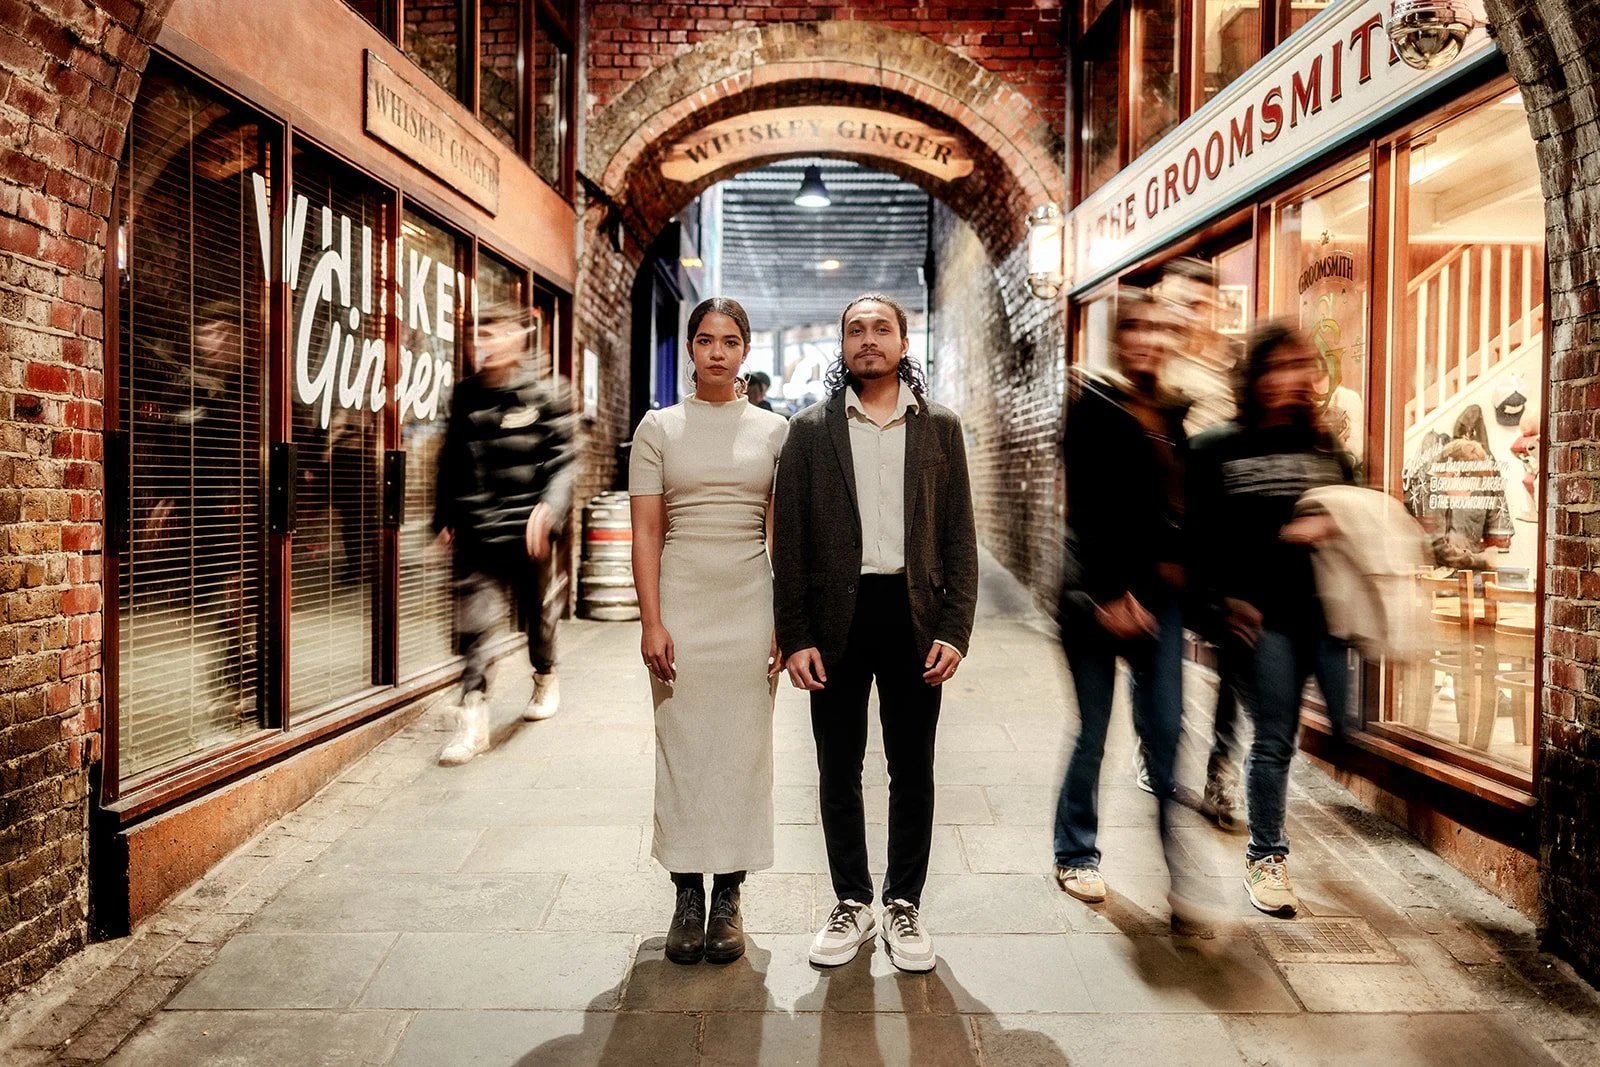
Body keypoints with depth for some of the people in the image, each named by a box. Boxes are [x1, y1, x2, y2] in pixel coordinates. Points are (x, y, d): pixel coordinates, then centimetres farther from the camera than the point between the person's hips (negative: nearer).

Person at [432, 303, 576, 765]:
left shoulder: (544, 395, -3)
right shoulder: (466, 395, 8)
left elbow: (562, 462, -8)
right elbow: (450, 462, 15)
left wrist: (549, 509, -22)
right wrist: (444, 519, 15)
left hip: (525, 530, -2)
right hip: (476, 532, 2)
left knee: (536, 612, 16)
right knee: (473, 623, -7)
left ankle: (546, 680, 43)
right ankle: (475, 719, -2)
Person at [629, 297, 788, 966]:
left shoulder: (773, 429, 7)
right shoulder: (659, 428, 5)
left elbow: (782, 534, 5)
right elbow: (645, 531, 0)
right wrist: (651, 622, -8)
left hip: (751, 605, 1)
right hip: (681, 601, 0)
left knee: (742, 747, 5)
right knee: (681, 747, 3)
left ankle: (728, 898, 19)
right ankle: (687, 897, 18)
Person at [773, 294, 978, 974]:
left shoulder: (939, 427, 5)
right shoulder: (810, 429, 4)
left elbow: (960, 536, 4)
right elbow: (789, 541, 1)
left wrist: (954, 630, -5)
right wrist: (795, 637, -5)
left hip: (914, 615, 0)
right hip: (837, 617, 0)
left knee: (912, 771, 11)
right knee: (838, 772, 10)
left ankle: (904, 905, 28)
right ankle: (851, 904, 28)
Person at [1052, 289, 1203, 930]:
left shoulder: (1171, 415, 13)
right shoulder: (1094, 406, -5)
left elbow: (1181, 505, 15)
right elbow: (1085, 510, -11)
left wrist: (1179, 571, 1)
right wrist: (1110, 595, -15)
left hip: (1159, 591, 5)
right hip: (1099, 592, -5)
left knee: (1165, 733, 0)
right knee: (1094, 731, 6)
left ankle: (1178, 870, 5)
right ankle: (1076, 854, 25)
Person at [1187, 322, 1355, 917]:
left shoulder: (1327, 448, 14)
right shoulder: (1217, 450, 3)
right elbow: (1198, 536, 0)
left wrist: (1330, 527, -7)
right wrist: (1223, 600, -8)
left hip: (1328, 609, 3)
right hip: (1264, 615, -3)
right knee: (1274, 739, 2)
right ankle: (1265, 857, 19)